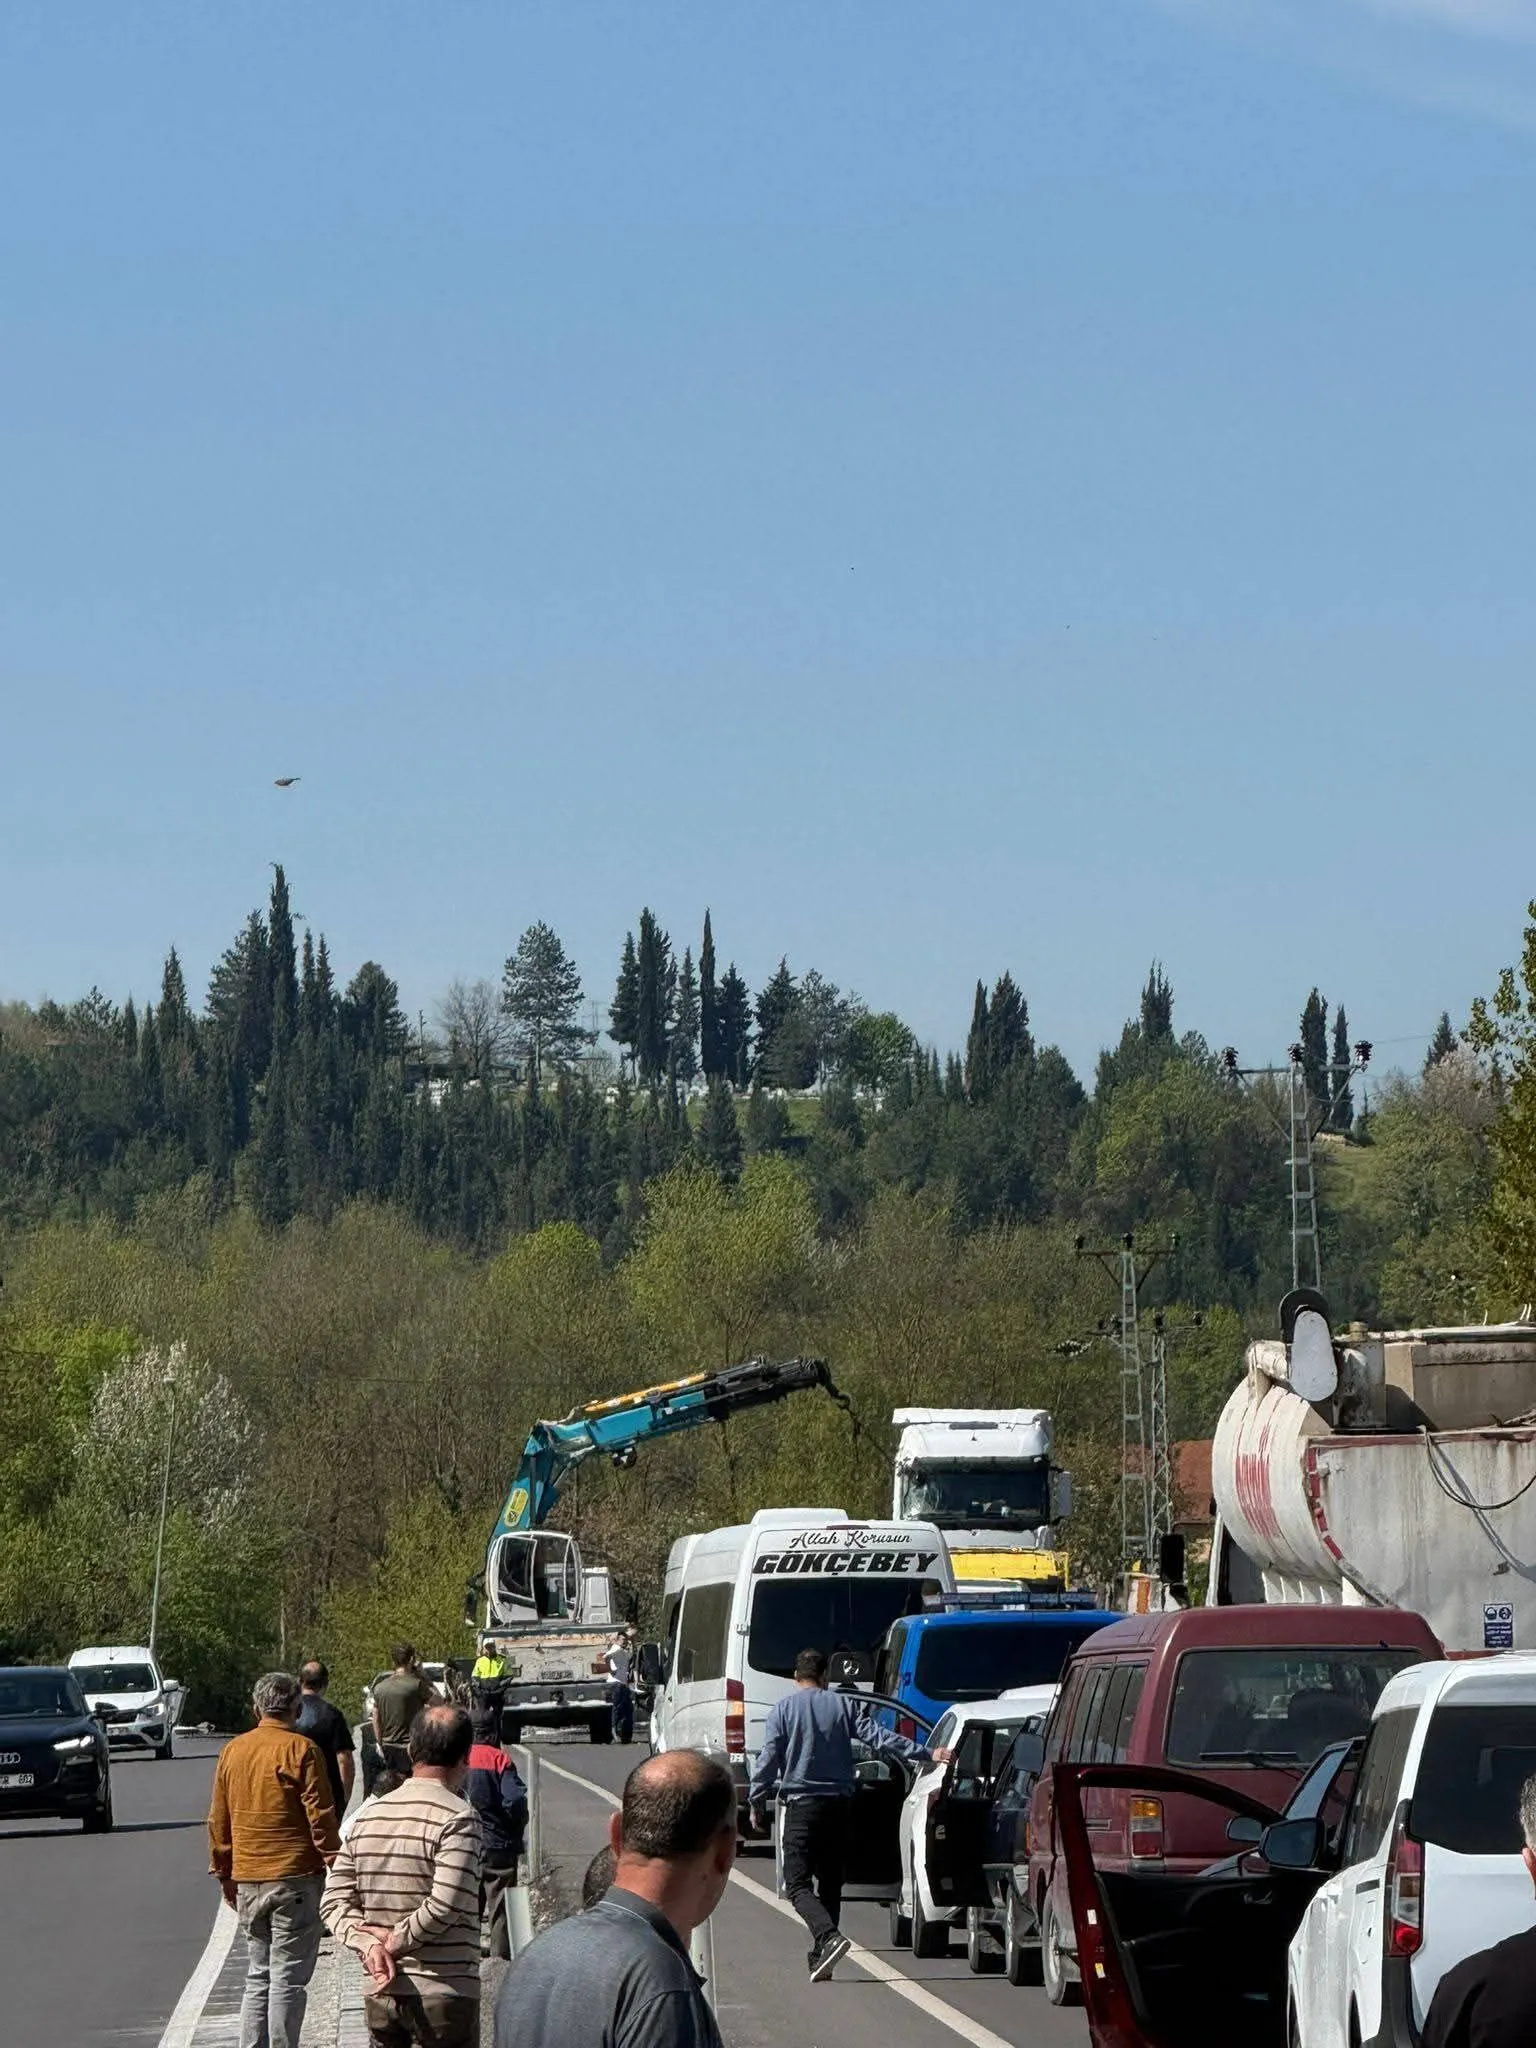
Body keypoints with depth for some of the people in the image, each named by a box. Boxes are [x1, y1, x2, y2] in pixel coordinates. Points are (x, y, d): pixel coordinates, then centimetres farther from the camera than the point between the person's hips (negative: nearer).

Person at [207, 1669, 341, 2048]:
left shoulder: (232, 1751, 8)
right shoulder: (301, 1750, -8)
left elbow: (218, 1821, 13)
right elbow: (320, 1818, -11)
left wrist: (224, 1874, 22)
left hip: (247, 1880, 5)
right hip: (295, 1879, -5)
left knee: (257, 1977, 14)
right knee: (289, 1980, -3)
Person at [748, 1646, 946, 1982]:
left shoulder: (782, 1709, 0)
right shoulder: (845, 1705, 6)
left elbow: (768, 1759, -2)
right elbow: (880, 1738, -2)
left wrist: (756, 1803, 7)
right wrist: (927, 1755, -2)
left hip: (801, 1803, -3)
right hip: (839, 1803, 3)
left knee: (798, 1884, -5)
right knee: (830, 1882, 14)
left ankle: (830, 1937, -29)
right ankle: (820, 1958, 13)